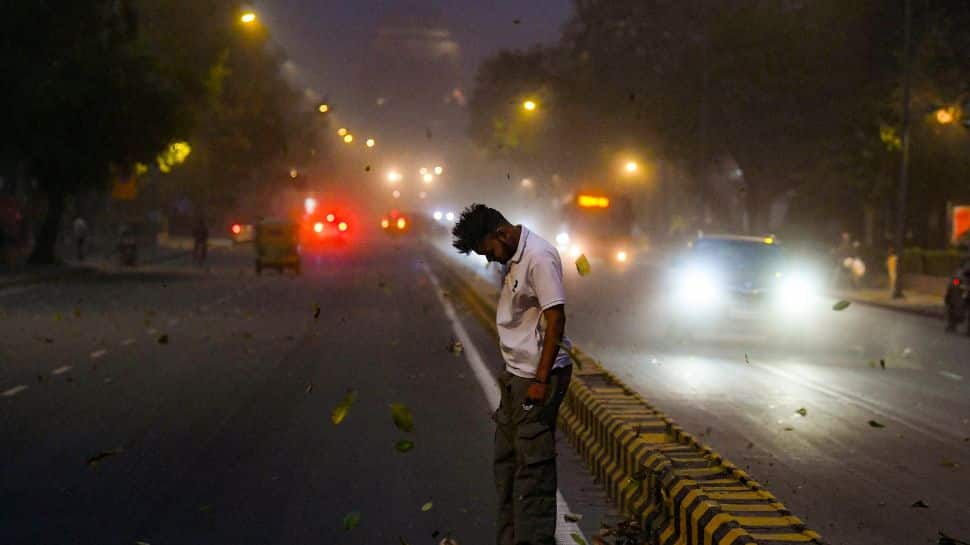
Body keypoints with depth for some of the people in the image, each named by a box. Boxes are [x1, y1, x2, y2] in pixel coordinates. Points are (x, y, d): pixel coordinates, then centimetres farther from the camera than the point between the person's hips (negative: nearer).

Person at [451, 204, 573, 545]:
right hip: (517, 375, 10)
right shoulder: (513, 259, 13)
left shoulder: (539, 257, -17)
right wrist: (510, 373, 19)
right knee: (506, 461, 15)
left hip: (537, 377, -10)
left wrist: (541, 380, -21)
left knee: (533, 465, -5)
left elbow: (555, 320, -20)